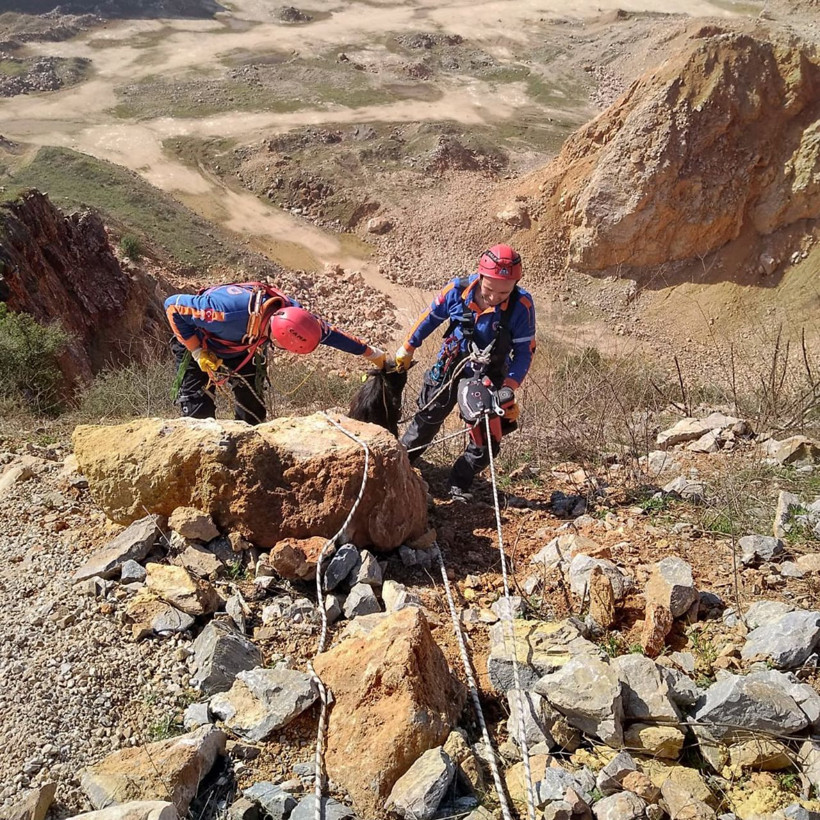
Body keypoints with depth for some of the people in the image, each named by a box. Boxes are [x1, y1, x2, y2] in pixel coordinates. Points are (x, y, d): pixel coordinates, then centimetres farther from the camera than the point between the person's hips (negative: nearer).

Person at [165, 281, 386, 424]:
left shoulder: (289, 312, -27)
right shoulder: (229, 311, -45)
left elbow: (325, 331, -10)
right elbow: (173, 306, -32)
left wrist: (372, 353, -2)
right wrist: (200, 354, -30)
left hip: (239, 348, 5)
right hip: (196, 345, -5)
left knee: (253, 413, 3)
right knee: (199, 414, -15)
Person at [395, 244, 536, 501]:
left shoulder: (522, 305, -28)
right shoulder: (458, 290, -23)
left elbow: (524, 351, -18)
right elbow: (430, 318, -4)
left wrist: (510, 388, -27)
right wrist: (408, 348, 5)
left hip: (490, 377, -1)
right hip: (450, 367, 1)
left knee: (488, 436, -4)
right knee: (428, 418, 16)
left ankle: (460, 484, 16)